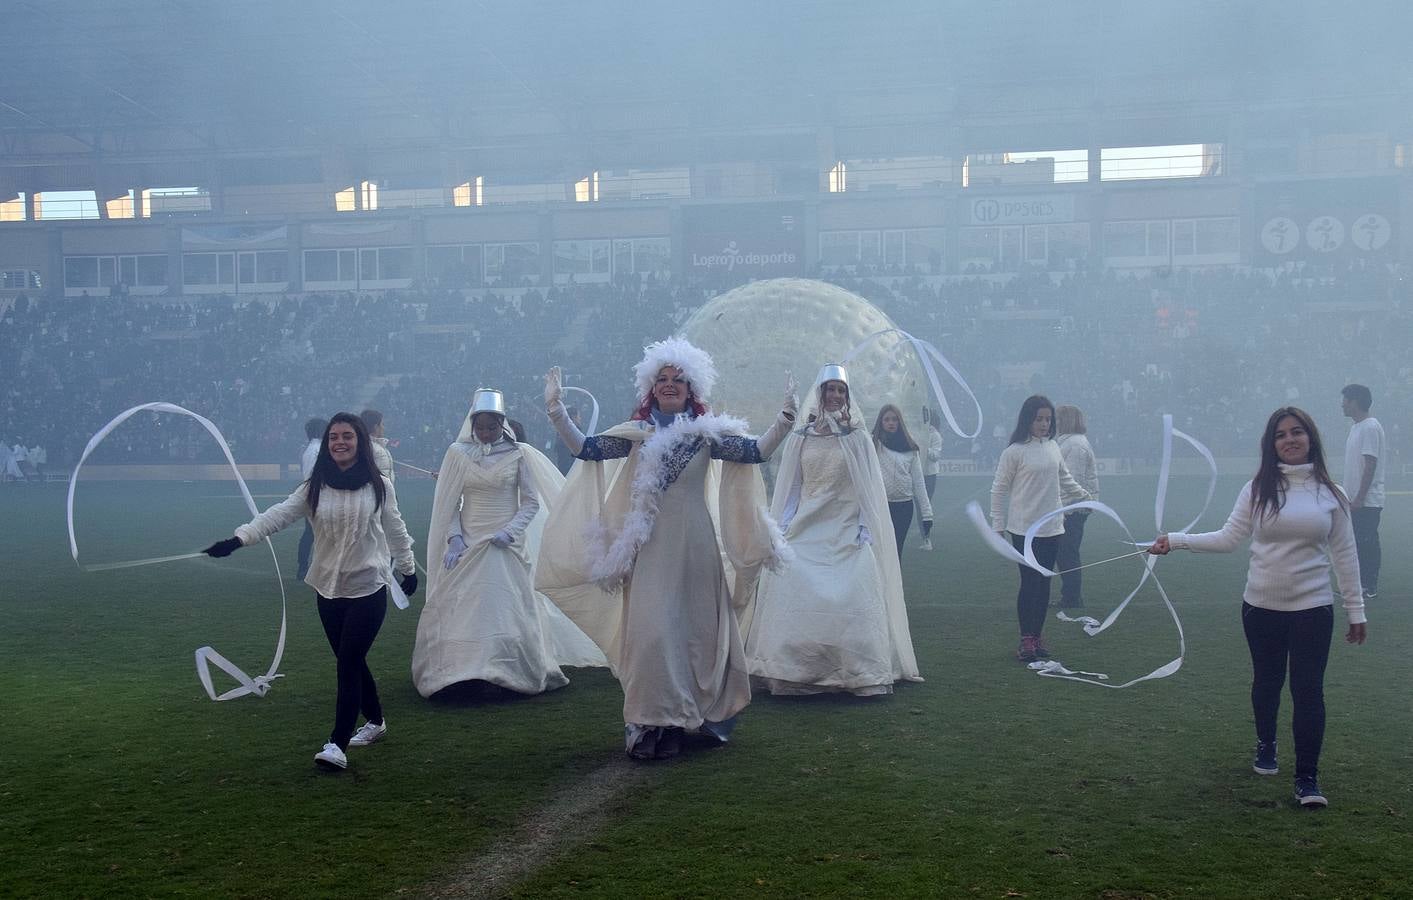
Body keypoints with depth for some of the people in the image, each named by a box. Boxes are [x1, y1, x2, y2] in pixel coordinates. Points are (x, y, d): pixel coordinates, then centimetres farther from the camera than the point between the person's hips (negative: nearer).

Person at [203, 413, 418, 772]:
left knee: (348, 663, -9)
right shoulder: (316, 487, 0)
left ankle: (338, 744, -9)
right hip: (329, 588, 3)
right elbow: (278, 514, -12)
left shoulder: (378, 485, -4)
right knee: (351, 662, 13)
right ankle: (375, 721, 34)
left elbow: (394, 528, 7)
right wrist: (238, 539, -26)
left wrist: (408, 568, 16)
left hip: (368, 588, -3)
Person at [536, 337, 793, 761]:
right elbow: (586, 449, 1)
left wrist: (784, 420, -17)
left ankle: (687, 718, 18)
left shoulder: (707, 433, 3)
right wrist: (556, 412, -8)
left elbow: (755, 452, -5)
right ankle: (653, 723, 2)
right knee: (651, 628, -5)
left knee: (695, 626, 5)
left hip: (695, 546, 0)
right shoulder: (638, 433, 6)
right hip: (651, 546, 0)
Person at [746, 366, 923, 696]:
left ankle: (860, 673, -1)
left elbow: (868, 488, 2)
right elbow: (791, 486, 10)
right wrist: (784, 526, 2)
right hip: (806, 532, 2)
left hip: (847, 533, -2)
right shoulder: (799, 438, 8)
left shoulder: (858, 438, 4)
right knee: (795, 597, -6)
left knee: (853, 601, -9)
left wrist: (865, 528, -7)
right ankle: (795, 671, 2)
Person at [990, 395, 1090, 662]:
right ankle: (1026, 639, 5)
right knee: (1029, 582, -4)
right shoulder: (1015, 451, -10)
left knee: (1044, 583, 10)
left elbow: (1064, 479, 24)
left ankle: (1037, 635, 20)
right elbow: (999, 489, -6)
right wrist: (998, 525, -6)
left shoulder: (1052, 447, 8)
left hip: (1051, 528, 6)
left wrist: (1085, 496, 21)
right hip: (1024, 529, -5)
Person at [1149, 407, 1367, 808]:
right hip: (1261, 607, 1)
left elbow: (1344, 555, 3)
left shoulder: (1330, 494, 0)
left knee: (1308, 690, -5)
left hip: (1311, 609, -1)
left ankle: (1307, 777, 2)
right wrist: (1176, 541, -11)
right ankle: (1266, 746, 42)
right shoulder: (1258, 490, -1)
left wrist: (1356, 609, 3)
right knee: (1266, 681, 17)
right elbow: (1228, 539, -2)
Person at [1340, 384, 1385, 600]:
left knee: (1368, 544, -5)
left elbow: (1370, 465, -19)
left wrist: (1359, 498, -21)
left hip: (1368, 501, -10)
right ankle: (1358, 584, 19)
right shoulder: (1355, 427, 16)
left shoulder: (1370, 427, -15)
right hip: (1355, 500, 10)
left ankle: (1371, 587, 0)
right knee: (1357, 543, 13)